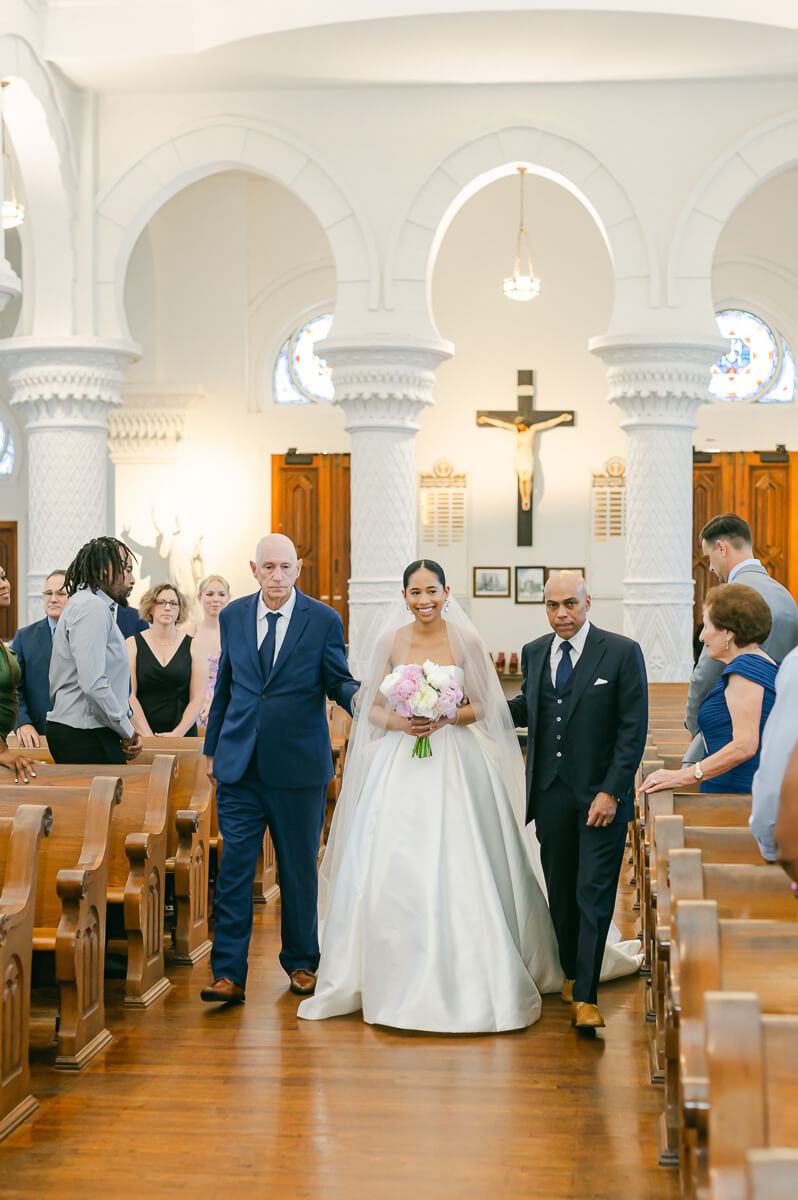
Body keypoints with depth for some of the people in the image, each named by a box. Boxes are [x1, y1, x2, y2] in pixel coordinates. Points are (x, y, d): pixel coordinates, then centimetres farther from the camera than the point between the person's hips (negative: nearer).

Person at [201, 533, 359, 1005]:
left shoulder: (324, 620, -2)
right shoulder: (233, 616, 7)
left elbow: (338, 682, -1)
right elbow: (225, 685, 15)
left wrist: (357, 697, -24)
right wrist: (212, 747, 16)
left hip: (298, 765, -1)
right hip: (239, 765, 2)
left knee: (300, 869, 10)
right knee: (234, 868, -3)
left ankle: (301, 963, 26)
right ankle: (229, 974, 0)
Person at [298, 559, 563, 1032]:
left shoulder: (465, 641, 0)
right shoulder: (392, 642, 5)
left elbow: (482, 706, 4)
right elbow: (373, 707, 9)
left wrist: (447, 717, -14)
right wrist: (400, 723, -11)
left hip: (455, 766, -2)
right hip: (400, 766, 2)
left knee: (458, 869, -4)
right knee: (392, 872, -2)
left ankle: (467, 981, 8)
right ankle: (396, 979, 10)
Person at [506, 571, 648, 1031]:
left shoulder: (623, 652, -7)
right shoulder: (534, 652, 8)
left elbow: (634, 729, -8)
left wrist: (611, 792, -14)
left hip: (601, 794, -4)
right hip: (550, 791, 5)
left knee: (594, 894, -5)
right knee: (560, 890, 12)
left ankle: (586, 996, -3)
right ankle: (571, 970, 30)